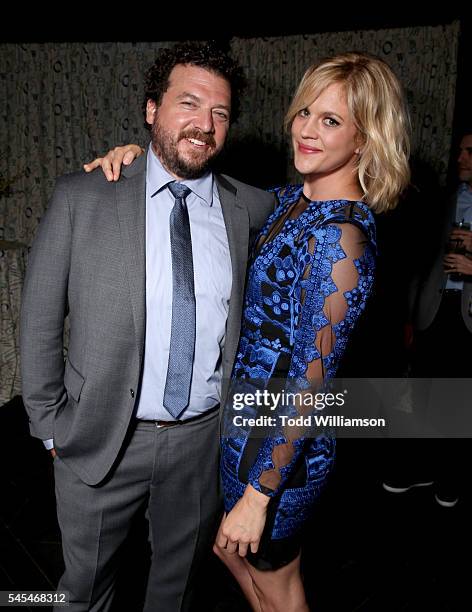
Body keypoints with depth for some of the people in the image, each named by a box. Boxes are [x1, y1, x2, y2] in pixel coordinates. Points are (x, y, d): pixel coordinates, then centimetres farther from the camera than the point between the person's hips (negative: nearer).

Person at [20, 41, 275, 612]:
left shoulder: (249, 208, -5)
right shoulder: (82, 197, -9)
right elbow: (39, 318, -4)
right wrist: (49, 423, -2)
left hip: (205, 437, 2)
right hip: (100, 438, -1)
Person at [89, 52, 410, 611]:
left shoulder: (340, 236, -25)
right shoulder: (289, 200, 1)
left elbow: (311, 380, -25)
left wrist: (258, 495, -18)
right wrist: (140, 156, -3)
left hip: (278, 440, -8)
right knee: (228, 546, 32)